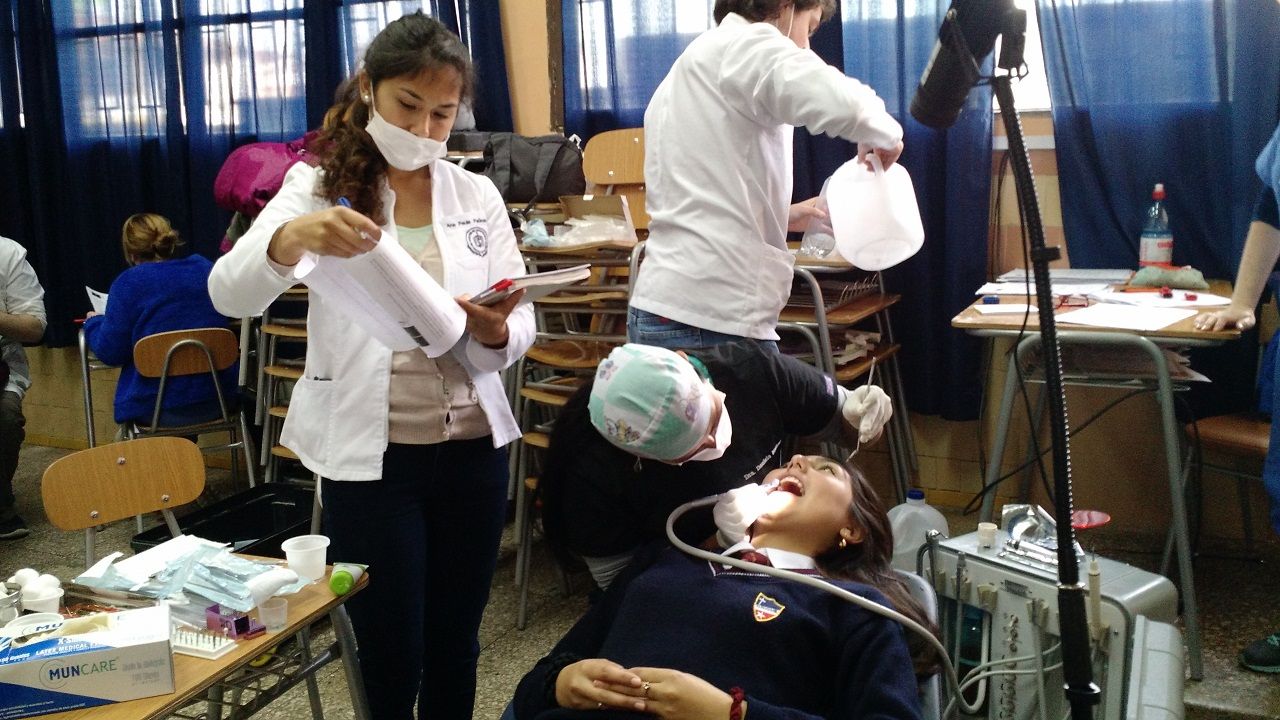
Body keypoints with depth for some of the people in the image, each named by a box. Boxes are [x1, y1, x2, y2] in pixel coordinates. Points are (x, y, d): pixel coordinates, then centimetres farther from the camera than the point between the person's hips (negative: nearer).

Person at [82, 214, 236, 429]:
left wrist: (93, 322, 13)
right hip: (218, 401, 4)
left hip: (158, 409, -4)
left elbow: (110, 351, -8)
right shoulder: (205, 269, 6)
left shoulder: (128, 283, -9)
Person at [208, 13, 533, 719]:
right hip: (369, 457, -3)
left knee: (454, 645, 15)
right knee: (392, 659, 6)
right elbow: (229, 294, -17)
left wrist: (494, 331, -21)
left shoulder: (477, 195, 6)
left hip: (473, 448, 3)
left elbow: (519, 329, 3)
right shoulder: (319, 185, -3)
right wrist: (291, 237, -38)